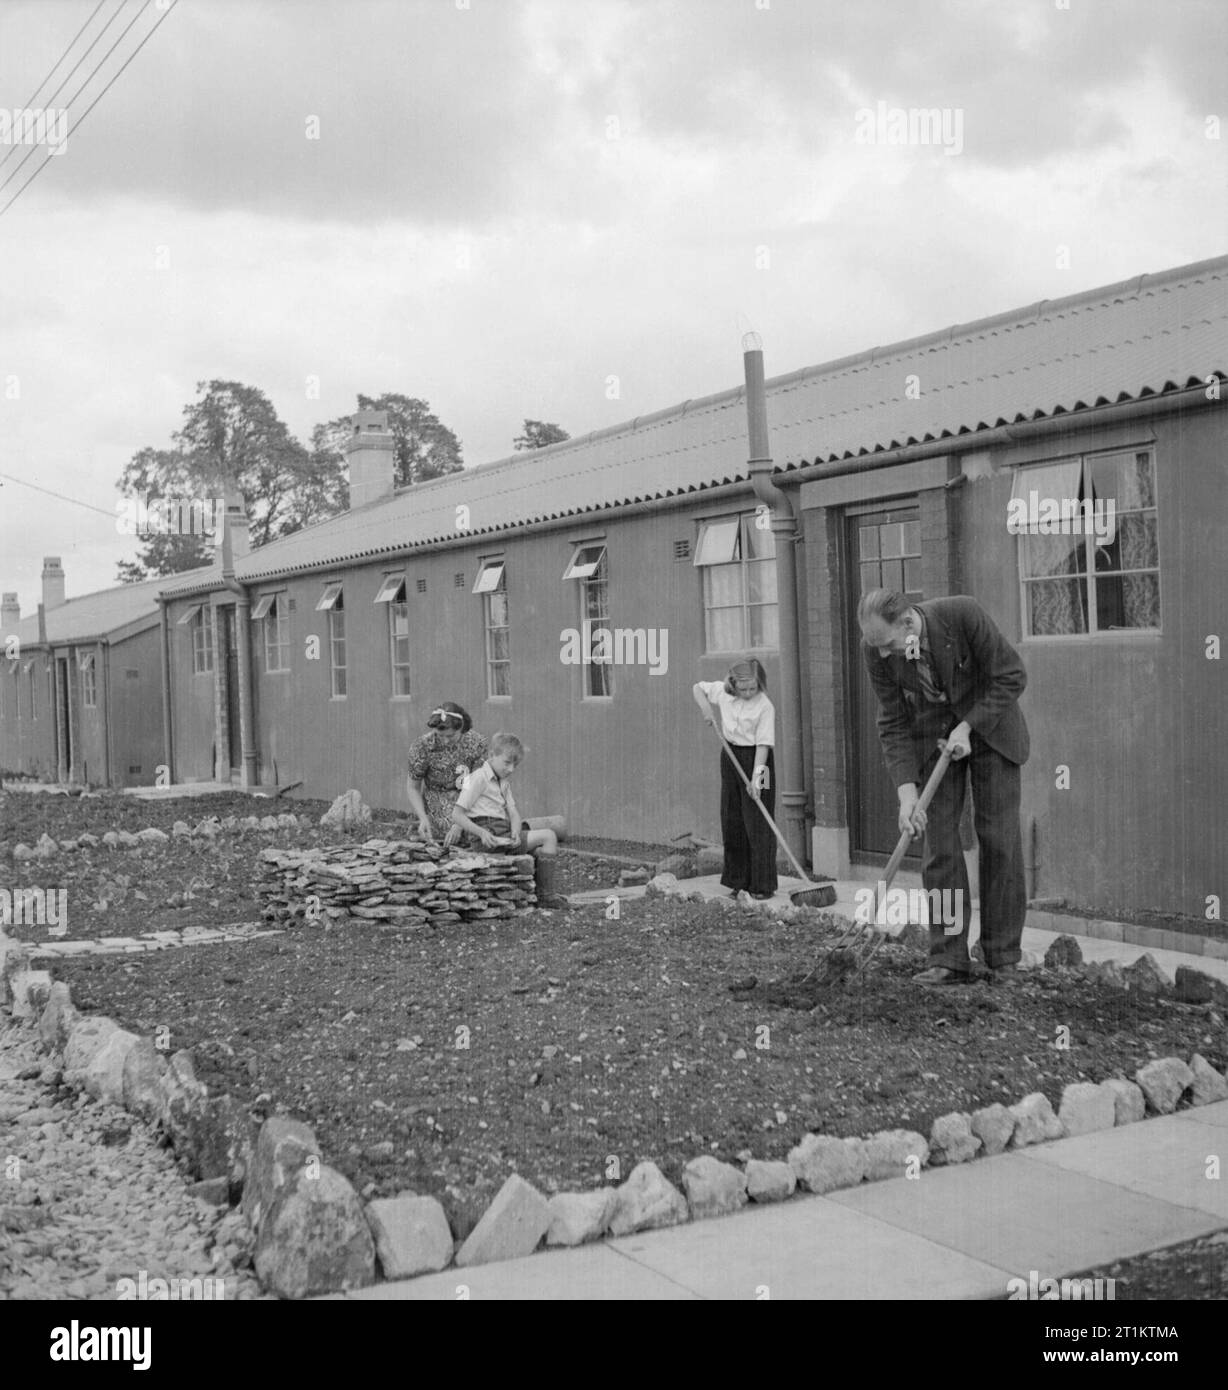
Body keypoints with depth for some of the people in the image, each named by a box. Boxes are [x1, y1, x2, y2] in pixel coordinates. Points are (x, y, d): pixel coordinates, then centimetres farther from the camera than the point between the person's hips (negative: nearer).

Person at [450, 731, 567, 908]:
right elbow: (457, 815, -13)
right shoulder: (479, 778, -8)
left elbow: (513, 813, 9)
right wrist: (482, 833, -26)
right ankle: (546, 896, -5)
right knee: (548, 836, -9)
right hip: (488, 839, -8)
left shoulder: (504, 781, 20)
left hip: (503, 837, 8)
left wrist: (516, 833, -14)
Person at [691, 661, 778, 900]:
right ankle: (739, 881, 18)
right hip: (730, 756, 6)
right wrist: (706, 709, -3)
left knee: (757, 823, -8)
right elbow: (697, 687, 15)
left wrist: (756, 777, -28)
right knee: (731, 821, 8)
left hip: (755, 759, -6)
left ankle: (762, 885, -3)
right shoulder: (722, 691, -2)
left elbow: (763, 744, -21)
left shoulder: (765, 707, -18)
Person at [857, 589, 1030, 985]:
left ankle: (1004, 957, 7)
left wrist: (968, 727, -23)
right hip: (933, 735, 2)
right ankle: (948, 959, -2)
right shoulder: (876, 649, -20)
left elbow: (1011, 677, -17)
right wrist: (907, 792, -21)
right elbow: (894, 725, -12)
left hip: (988, 725, -2)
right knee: (938, 841, -6)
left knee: (999, 840, -3)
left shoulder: (963, 614, -30)